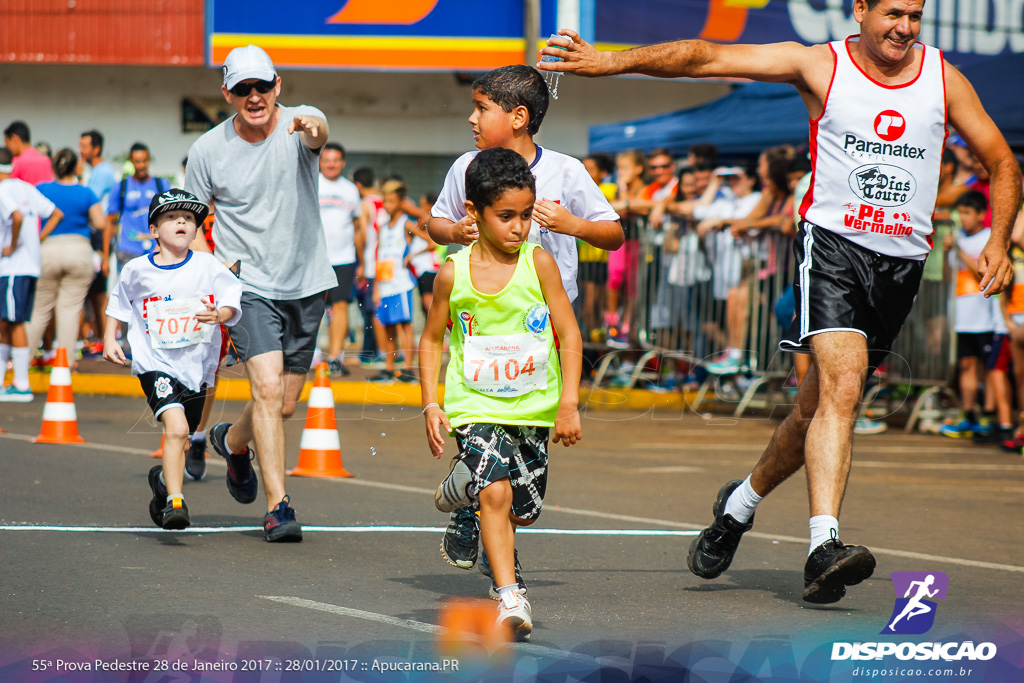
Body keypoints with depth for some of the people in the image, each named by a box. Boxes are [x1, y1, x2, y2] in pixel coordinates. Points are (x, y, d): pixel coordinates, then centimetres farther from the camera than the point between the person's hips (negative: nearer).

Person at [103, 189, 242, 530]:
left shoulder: (208, 266, -3)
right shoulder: (137, 270, -2)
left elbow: (233, 302, -4)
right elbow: (119, 304, 16)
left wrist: (219, 315, -25)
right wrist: (110, 339, 7)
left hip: (196, 365, 3)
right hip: (155, 364, -3)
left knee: (180, 438, 16)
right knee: (176, 427, -25)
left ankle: (163, 479, 47)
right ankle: (175, 501, -23)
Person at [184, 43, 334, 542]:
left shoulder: (298, 124, -8)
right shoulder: (208, 150, -5)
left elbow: (318, 133, -34)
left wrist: (313, 128, -58)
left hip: (306, 285, 2)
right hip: (249, 287, -2)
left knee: (285, 406, 12)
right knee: (267, 389, -19)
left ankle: (233, 440, 45)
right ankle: (278, 508, -17)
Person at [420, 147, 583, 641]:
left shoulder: (539, 263, -7)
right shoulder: (453, 274, -5)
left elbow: (569, 334, -4)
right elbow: (432, 340, 8)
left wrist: (568, 404, -10)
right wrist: (431, 406, 0)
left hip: (533, 407, 2)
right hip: (475, 405, -2)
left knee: (523, 511, 9)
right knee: (495, 493, -22)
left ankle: (465, 483, 42)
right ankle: (509, 599, -21)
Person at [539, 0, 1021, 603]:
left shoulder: (943, 78, 6)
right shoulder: (820, 65, -1)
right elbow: (706, 58, -5)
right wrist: (609, 61, -12)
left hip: (903, 260, 4)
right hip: (832, 242, -4)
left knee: (822, 404, 9)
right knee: (842, 386, -23)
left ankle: (742, 501, 33)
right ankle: (824, 546, -30)